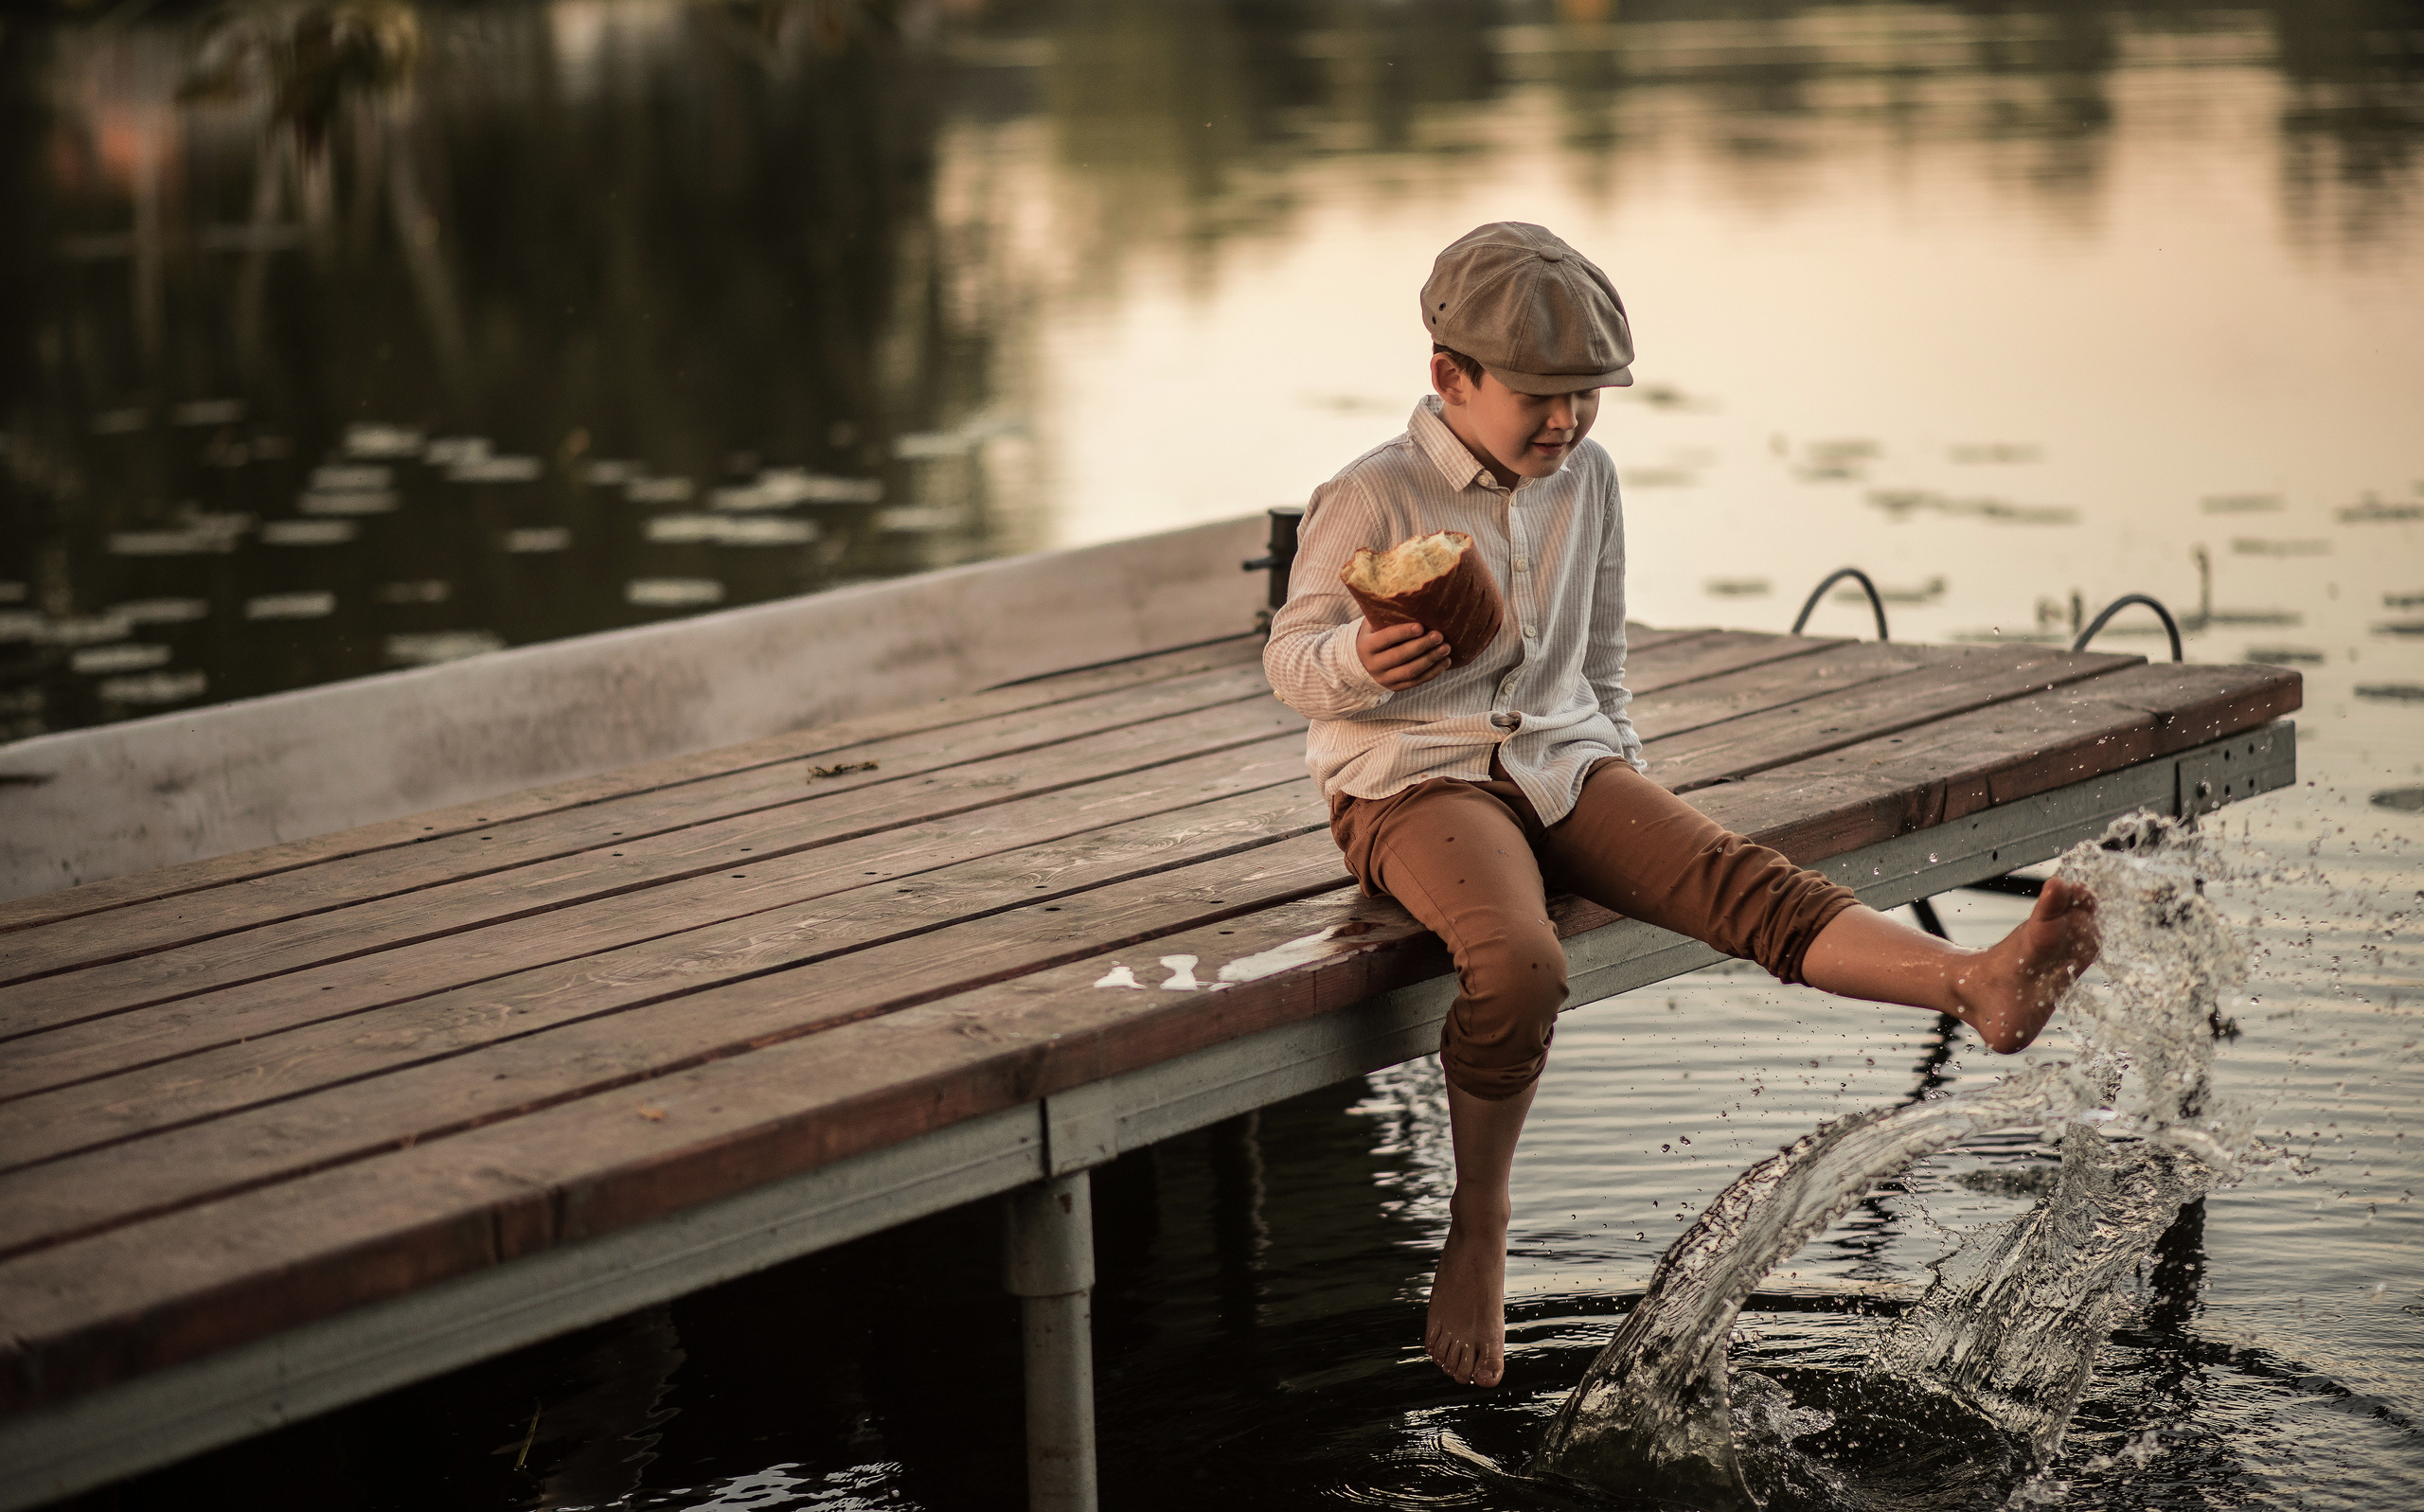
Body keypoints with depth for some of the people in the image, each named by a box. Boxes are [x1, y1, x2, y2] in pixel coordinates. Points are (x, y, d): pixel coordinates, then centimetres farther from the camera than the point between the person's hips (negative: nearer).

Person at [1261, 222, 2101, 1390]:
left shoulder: (1585, 478, 10)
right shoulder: (1372, 501, -8)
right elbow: (1289, 660, -4)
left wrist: (1624, 782, 16)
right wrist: (1360, 662, -26)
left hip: (1562, 762, 5)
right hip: (1416, 780, -5)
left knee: (1741, 881, -22)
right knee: (1520, 965, -35)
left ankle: (1977, 985, -44)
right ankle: (1478, 1230, -15)